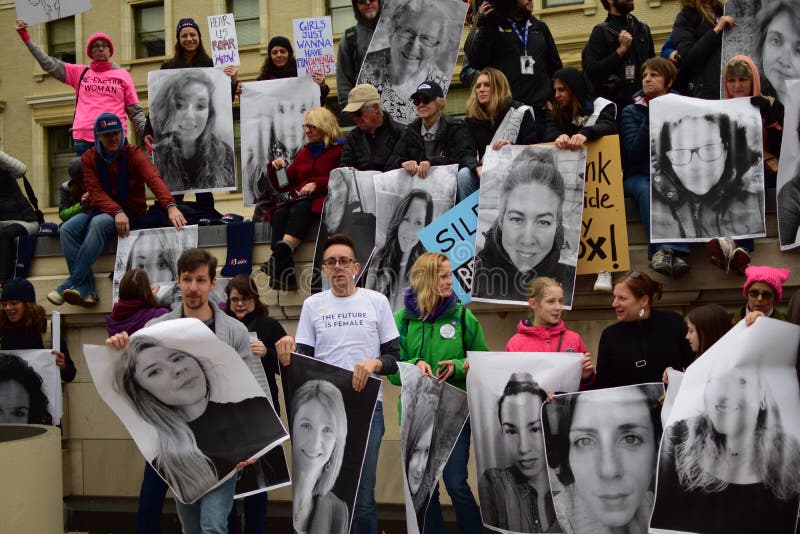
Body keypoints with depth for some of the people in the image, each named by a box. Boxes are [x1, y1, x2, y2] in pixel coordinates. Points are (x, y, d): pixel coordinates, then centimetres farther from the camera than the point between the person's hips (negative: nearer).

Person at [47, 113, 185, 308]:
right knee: (68, 229, -21)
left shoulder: (132, 154, -8)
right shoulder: (89, 159, 3)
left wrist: (170, 206, -45)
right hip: (104, 209, 4)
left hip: (132, 211, -4)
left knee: (98, 223, -34)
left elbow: (153, 178, -26)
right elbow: (96, 192, -7)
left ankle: (70, 285, -30)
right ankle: (85, 290, -28)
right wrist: (117, 212, -28)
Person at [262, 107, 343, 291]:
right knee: (280, 213, -29)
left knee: (300, 209, -38)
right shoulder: (304, 152, 30)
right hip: (298, 198, 5)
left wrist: (316, 184, -16)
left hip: (324, 199, -5)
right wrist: (277, 169, 11)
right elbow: (287, 182, 30)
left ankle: (283, 251, -57)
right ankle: (285, 269, -47)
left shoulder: (339, 150, 7)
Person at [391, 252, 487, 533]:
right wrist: (415, 365, -17)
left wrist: (458, 367, -14)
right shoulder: (403, 317, 2)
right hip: (416, 412, 2)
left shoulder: (462, 315, 0)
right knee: (421, 486, 8)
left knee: (456, 484, -7)